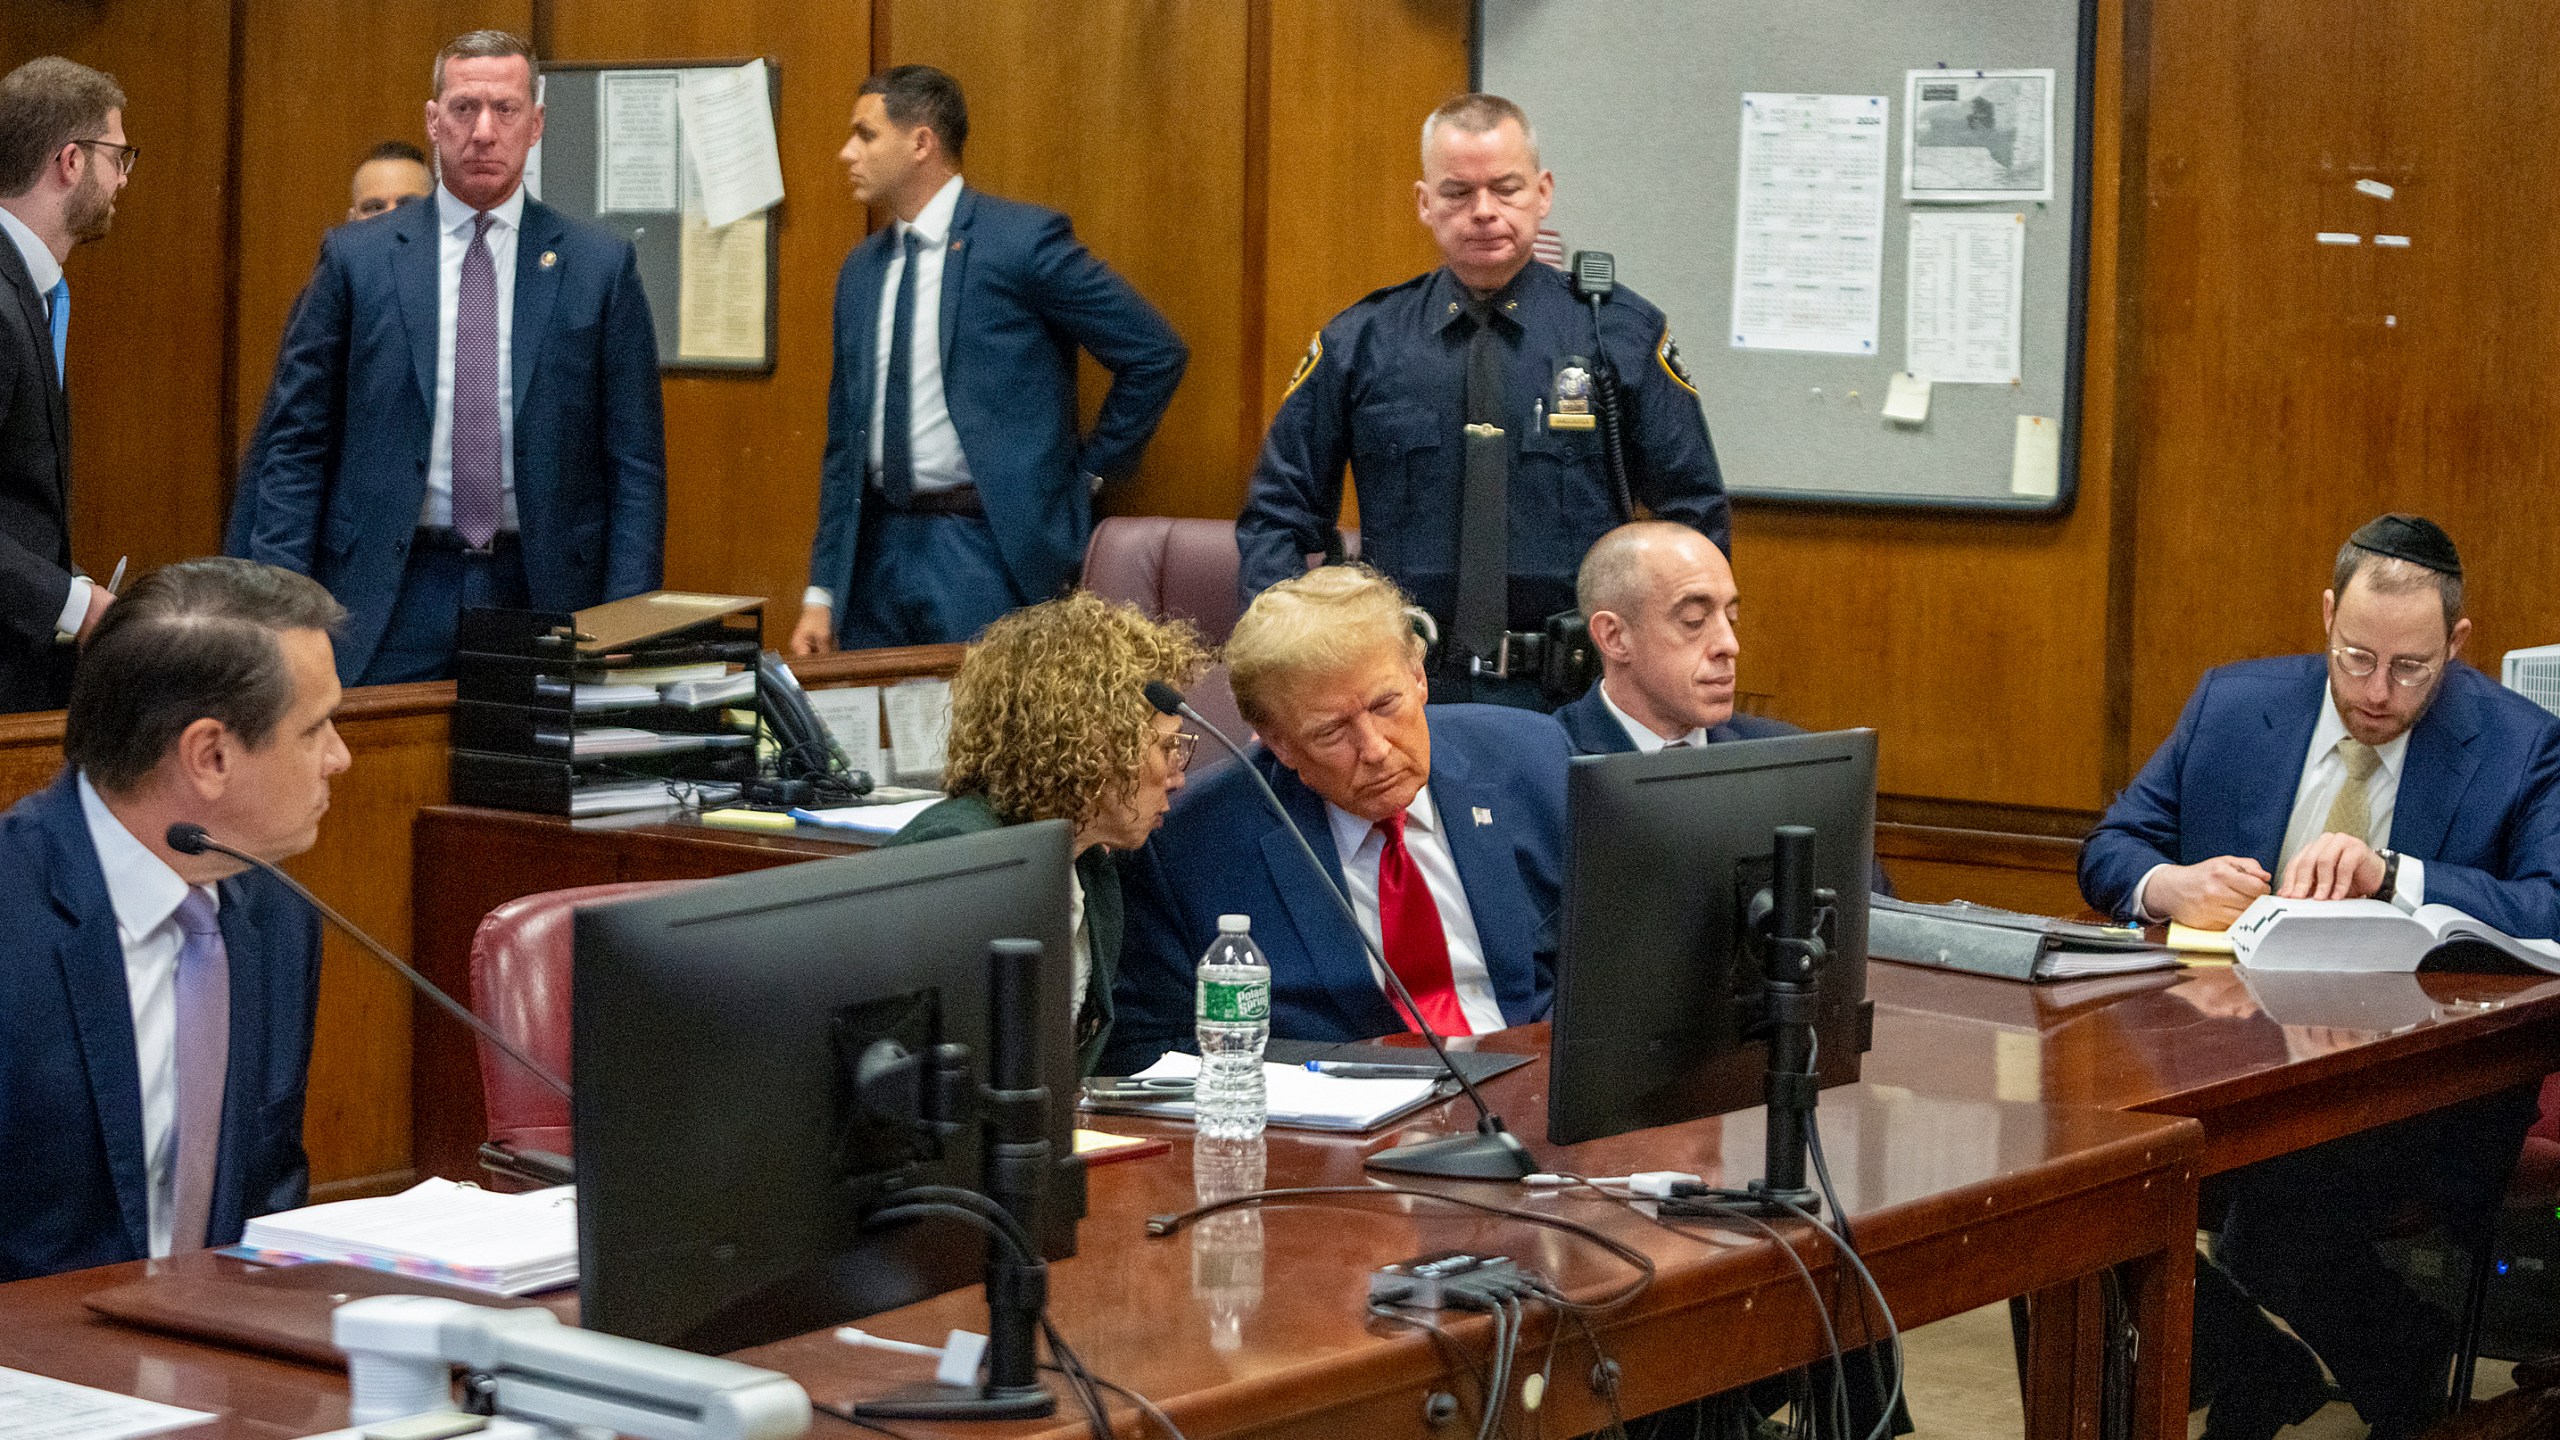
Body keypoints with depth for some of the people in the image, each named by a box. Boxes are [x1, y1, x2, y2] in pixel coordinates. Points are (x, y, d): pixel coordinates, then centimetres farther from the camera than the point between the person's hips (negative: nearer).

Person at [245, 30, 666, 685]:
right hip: (390, 602, 0)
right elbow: (296, 443, 4)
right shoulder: (356, 257, 4)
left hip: (540, 596, 0)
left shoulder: (600, 264, 5)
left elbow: (635, 459, 4)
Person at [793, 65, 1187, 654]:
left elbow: (1157, 355, -5)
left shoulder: (1024, 240, -7)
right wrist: (821, 593, 13)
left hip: (989, 549, -6)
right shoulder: (861, 269, 13)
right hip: (878, 550, 6)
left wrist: (1088, 471, -2)